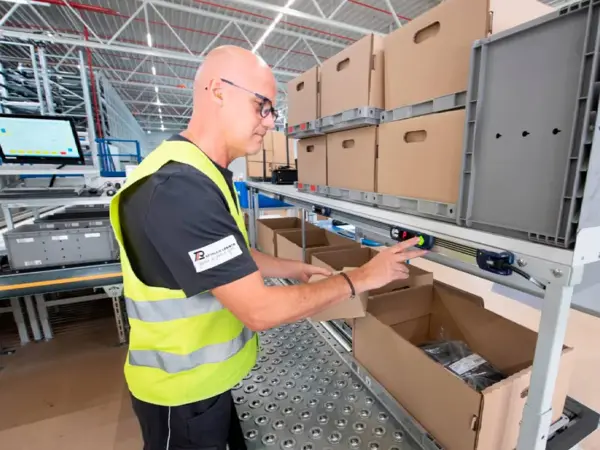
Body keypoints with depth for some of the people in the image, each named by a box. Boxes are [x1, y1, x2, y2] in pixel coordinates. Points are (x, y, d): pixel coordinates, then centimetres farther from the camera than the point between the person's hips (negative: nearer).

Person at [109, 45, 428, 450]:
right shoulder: (179, 187, -32)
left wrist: (293, 269, 5)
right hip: (184, 387, -8)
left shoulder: (203, 174, 2)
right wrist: (358, 279, -21)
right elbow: (259, 310, -31)